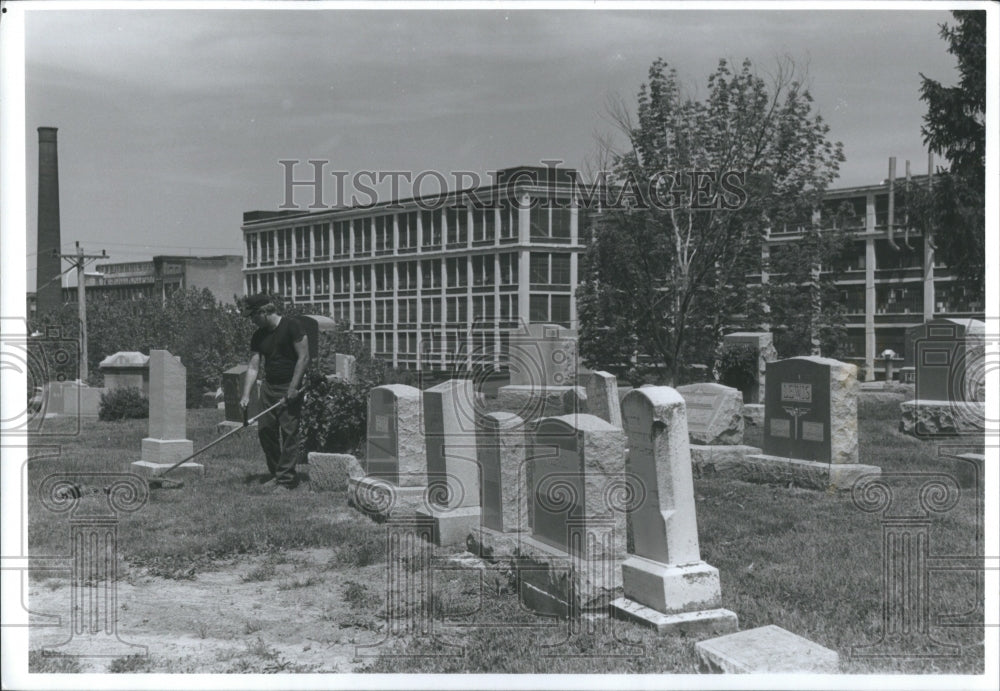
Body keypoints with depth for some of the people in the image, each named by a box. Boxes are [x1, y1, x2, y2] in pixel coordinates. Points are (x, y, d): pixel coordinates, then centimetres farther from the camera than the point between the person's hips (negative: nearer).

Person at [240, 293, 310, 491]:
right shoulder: (258, 336, 9)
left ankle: (286, 479, -2)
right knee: (264, 430, 6)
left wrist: (293, 388, -16)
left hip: (289, 387, -7)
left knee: (289, 432, -7)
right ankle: (276, 474, 19)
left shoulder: (291, 327, -10)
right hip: (268, 386, 7)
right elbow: (253, 367, 7)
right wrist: (246, 395, -3)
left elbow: (304, 358, -11)